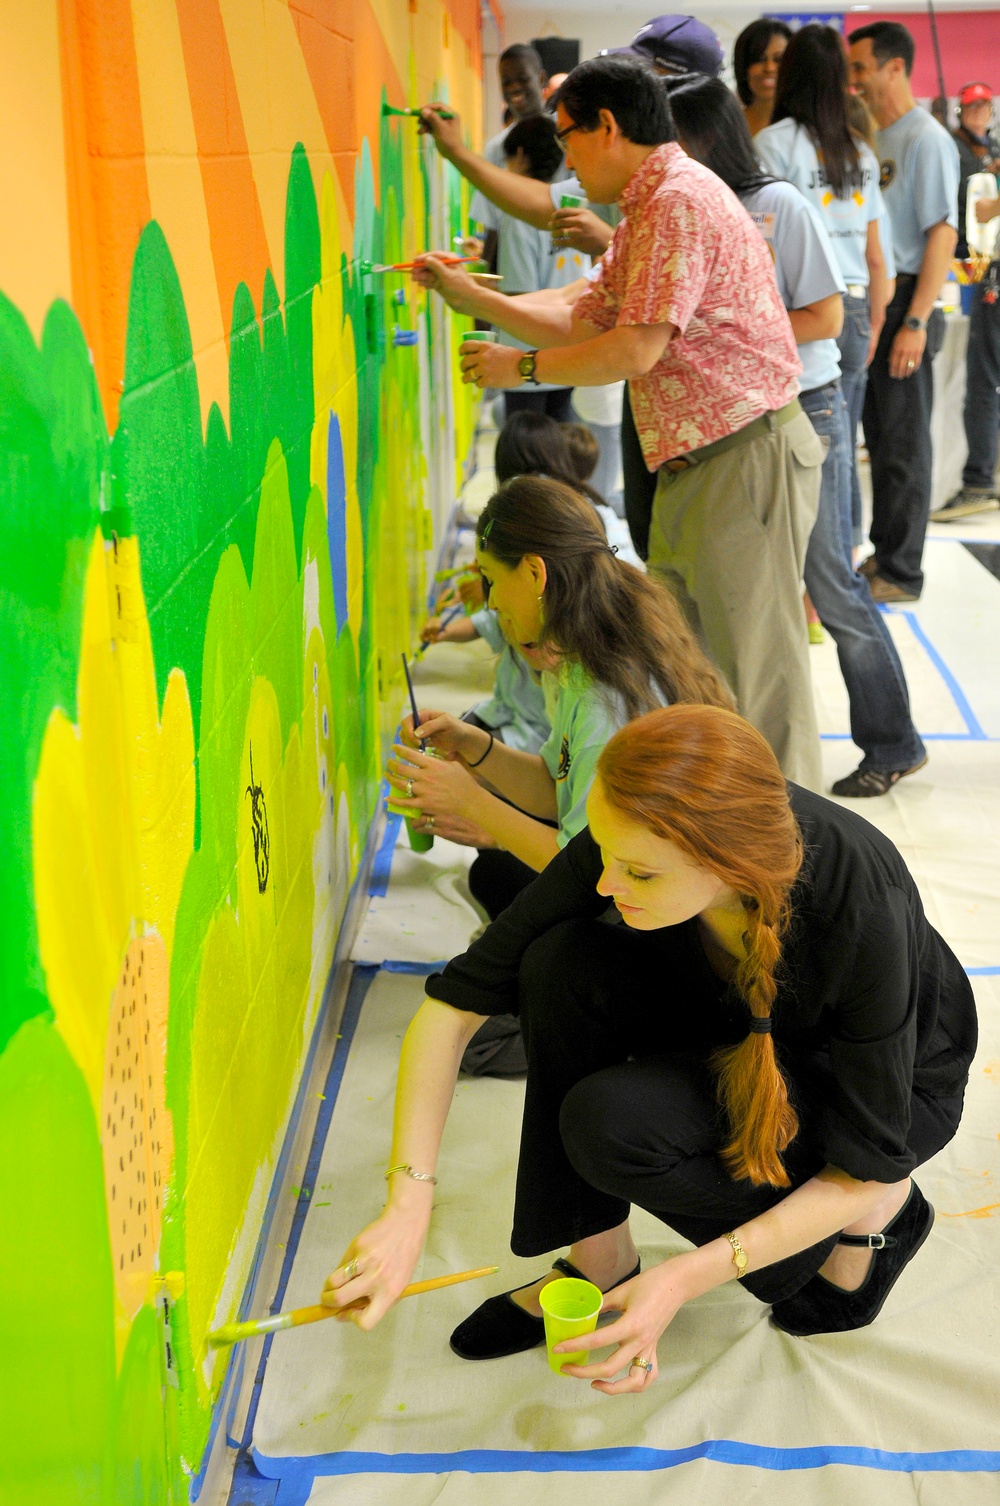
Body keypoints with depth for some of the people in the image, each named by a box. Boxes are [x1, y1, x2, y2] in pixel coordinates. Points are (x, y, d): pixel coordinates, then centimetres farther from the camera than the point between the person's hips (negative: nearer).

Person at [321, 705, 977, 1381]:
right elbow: (456, 1002, -21)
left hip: (903, 1082, -4)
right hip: (734, 1027, 4)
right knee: (562, 964, -25)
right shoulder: (632, 840, -28)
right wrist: (407, 1205, -29)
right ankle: (595, 1262, -8)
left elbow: (867, 1166, -26)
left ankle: (882, 1214, -3)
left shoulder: (863, 913, -39)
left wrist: (688, 1277, -32)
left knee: (613, 1121, -28)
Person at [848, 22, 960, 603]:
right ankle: (884, 552, 24)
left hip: (903, 305, -8)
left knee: (902, 443, -1)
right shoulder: (870, 138, 13)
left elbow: (943, 233, -16)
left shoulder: (926, 139, -10)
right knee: (878, 436, 13)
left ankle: (902, 573, 7)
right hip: (866, 304, 8)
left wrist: (916, 322, -21)